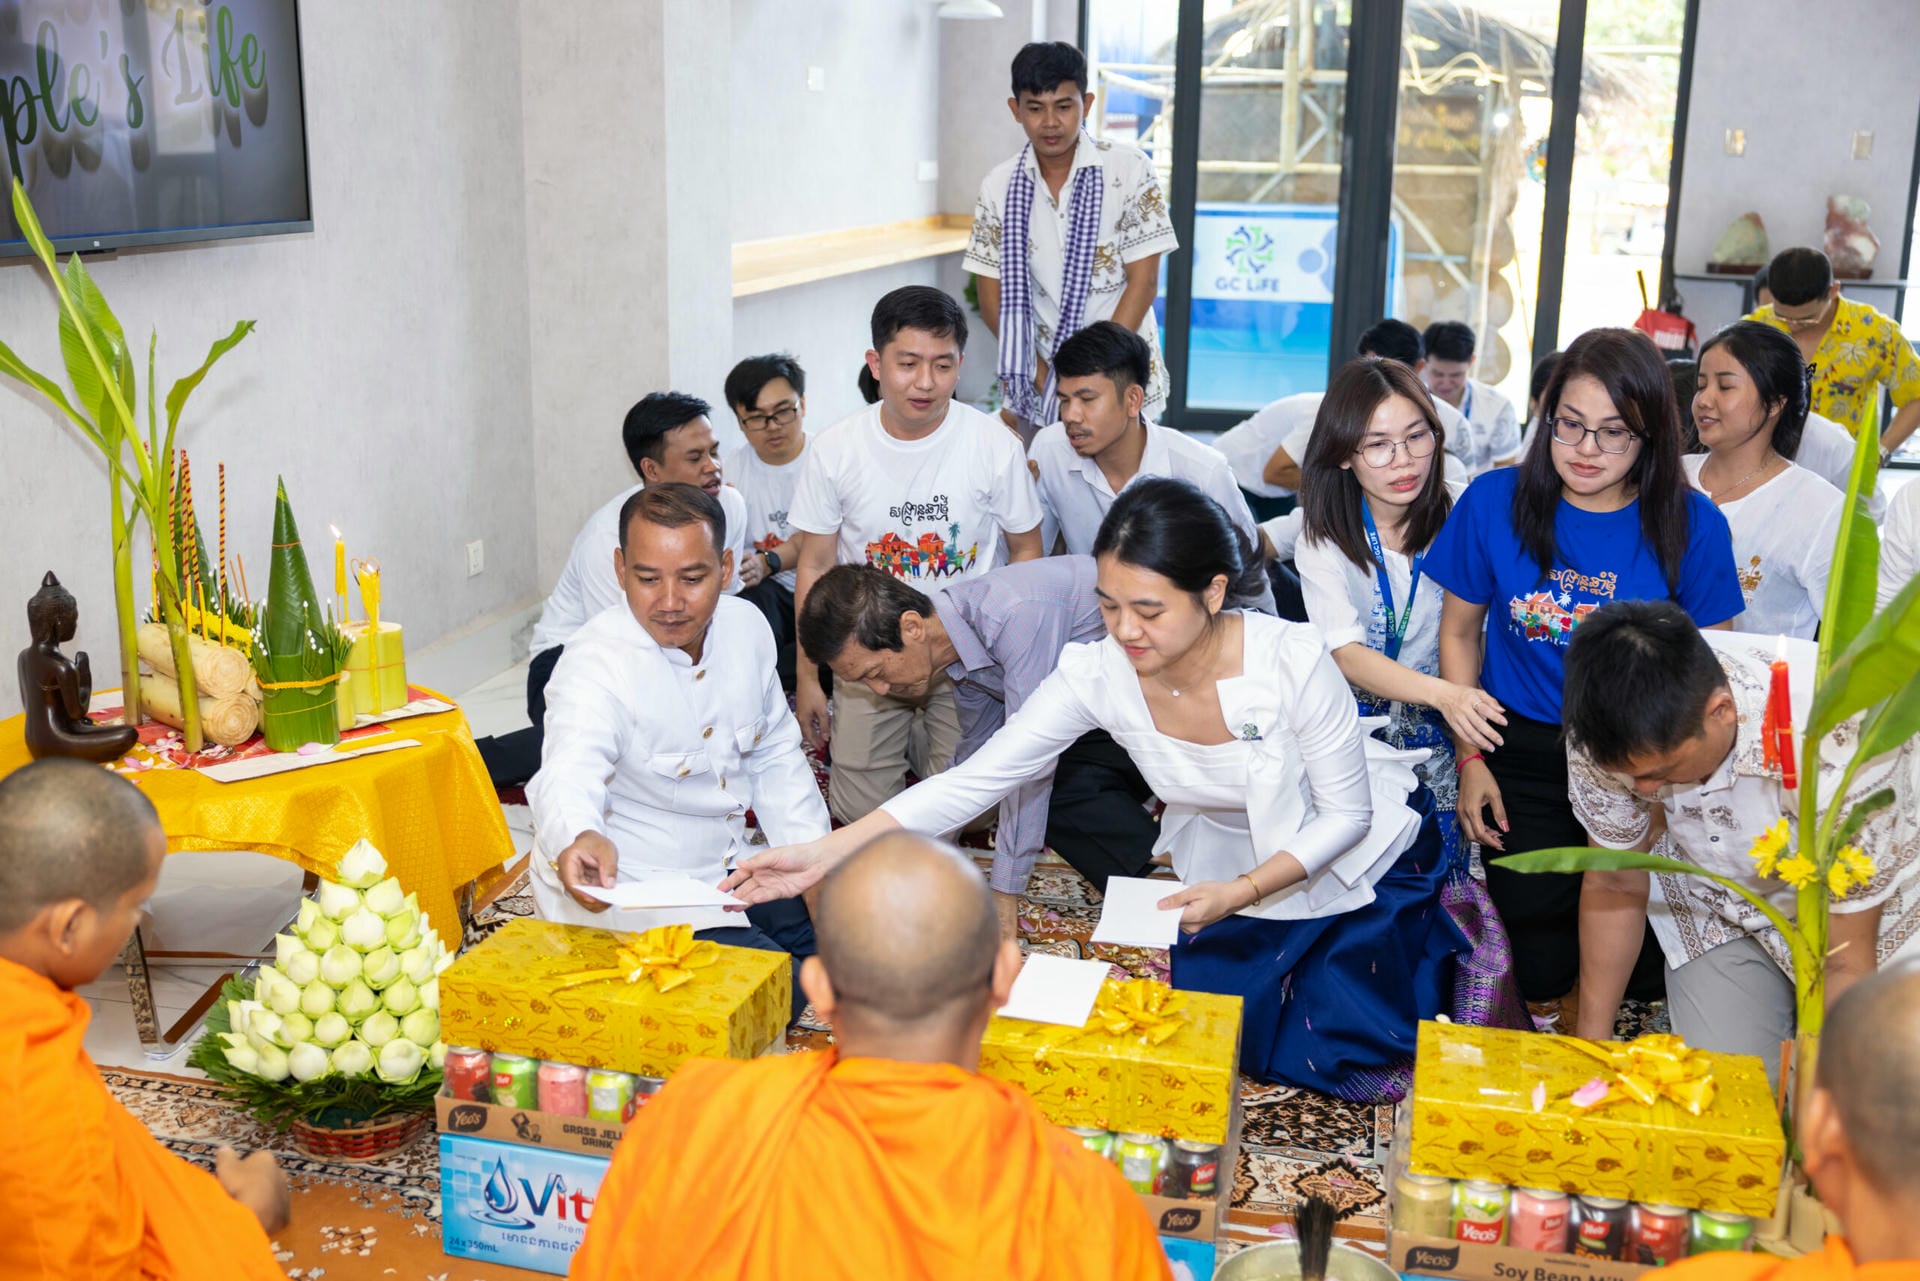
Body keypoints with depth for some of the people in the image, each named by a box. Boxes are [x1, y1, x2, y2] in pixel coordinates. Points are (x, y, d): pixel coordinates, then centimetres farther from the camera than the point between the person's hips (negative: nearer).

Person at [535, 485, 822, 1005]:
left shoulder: (746, 626, -3)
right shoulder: (598, 664, -24)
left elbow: (775, 756, 11)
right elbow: (570, 776, -43)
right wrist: (579, 839, -66)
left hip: (724, 867, 7)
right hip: (619, 888, -7)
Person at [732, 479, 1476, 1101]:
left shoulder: (1291, 660, -33)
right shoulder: (1098, 673, -25)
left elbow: (1346, 814, -20)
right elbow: (975, 780, -25)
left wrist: (1241, 894, -33)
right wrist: (827, 853, -34)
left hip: (1360, 854, -3)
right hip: (1228, 865, 3)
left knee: (1348, 1057, -7)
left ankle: (1415, 939, 24)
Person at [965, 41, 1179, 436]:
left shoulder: (1129, 169, -6)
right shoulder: (999, 185, 2)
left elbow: (1143, 282, -8)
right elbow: (993, 295, 3)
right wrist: (1039, 372, -9)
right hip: (1036, 385, 2)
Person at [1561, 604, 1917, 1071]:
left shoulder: (1834, 750, -38)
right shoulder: (1611, 730, -26)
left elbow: (1847, 966, -26)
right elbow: (1613, 884, -8)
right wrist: (1592, 1047, -2)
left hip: (1869, 910, -2)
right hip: (1722, 908, 2)